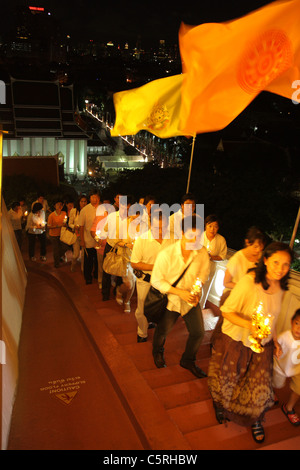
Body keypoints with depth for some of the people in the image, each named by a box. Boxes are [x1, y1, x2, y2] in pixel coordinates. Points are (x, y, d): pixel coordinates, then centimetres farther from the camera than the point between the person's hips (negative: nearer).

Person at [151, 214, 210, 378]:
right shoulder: (166, 254, -26)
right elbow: (156, 280, -20)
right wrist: (180, 292, -27)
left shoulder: (202, 253, -17)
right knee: (162, 331, 17)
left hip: (191, 299, 3)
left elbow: (203, 274, 2)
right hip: (170, 299, -2)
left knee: (198, 332, 8)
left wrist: (197, 291, -14)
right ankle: (157, 352, 54)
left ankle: (188, 360, 38)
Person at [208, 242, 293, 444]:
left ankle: (255, 419, 43)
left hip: (262, 345, 4)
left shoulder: (280, 286, -6)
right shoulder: (249, 281, -28)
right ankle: (221, 406, 51)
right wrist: (249, 324, -36)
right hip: (236, 341, -4)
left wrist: (274, 339, 13)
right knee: (226, 381, 16)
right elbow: (227, 311, -22)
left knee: (259, 387, 11)